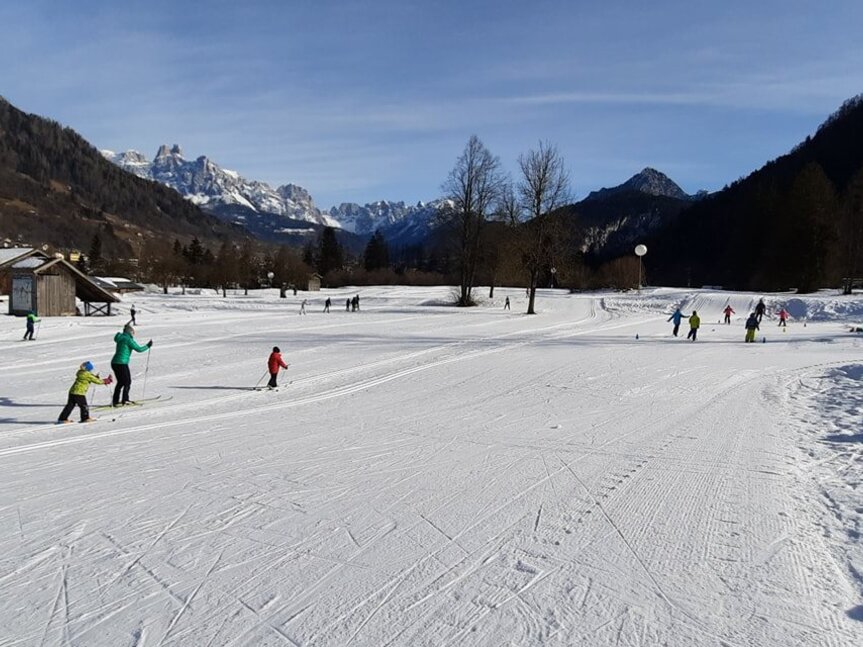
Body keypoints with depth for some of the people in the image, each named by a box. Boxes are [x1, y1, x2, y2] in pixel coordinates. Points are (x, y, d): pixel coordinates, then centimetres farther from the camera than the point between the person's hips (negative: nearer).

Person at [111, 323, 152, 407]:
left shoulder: (120, 338, 12)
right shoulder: (128, 339, -12)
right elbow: (139, 349, -12)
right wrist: (148, 346, 3)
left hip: (114, 362, 8)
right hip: (122, 363, -8)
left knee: (120, 382, 18)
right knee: (127, 381, 5)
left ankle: (115, 401, 19)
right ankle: (125, 400, 4)